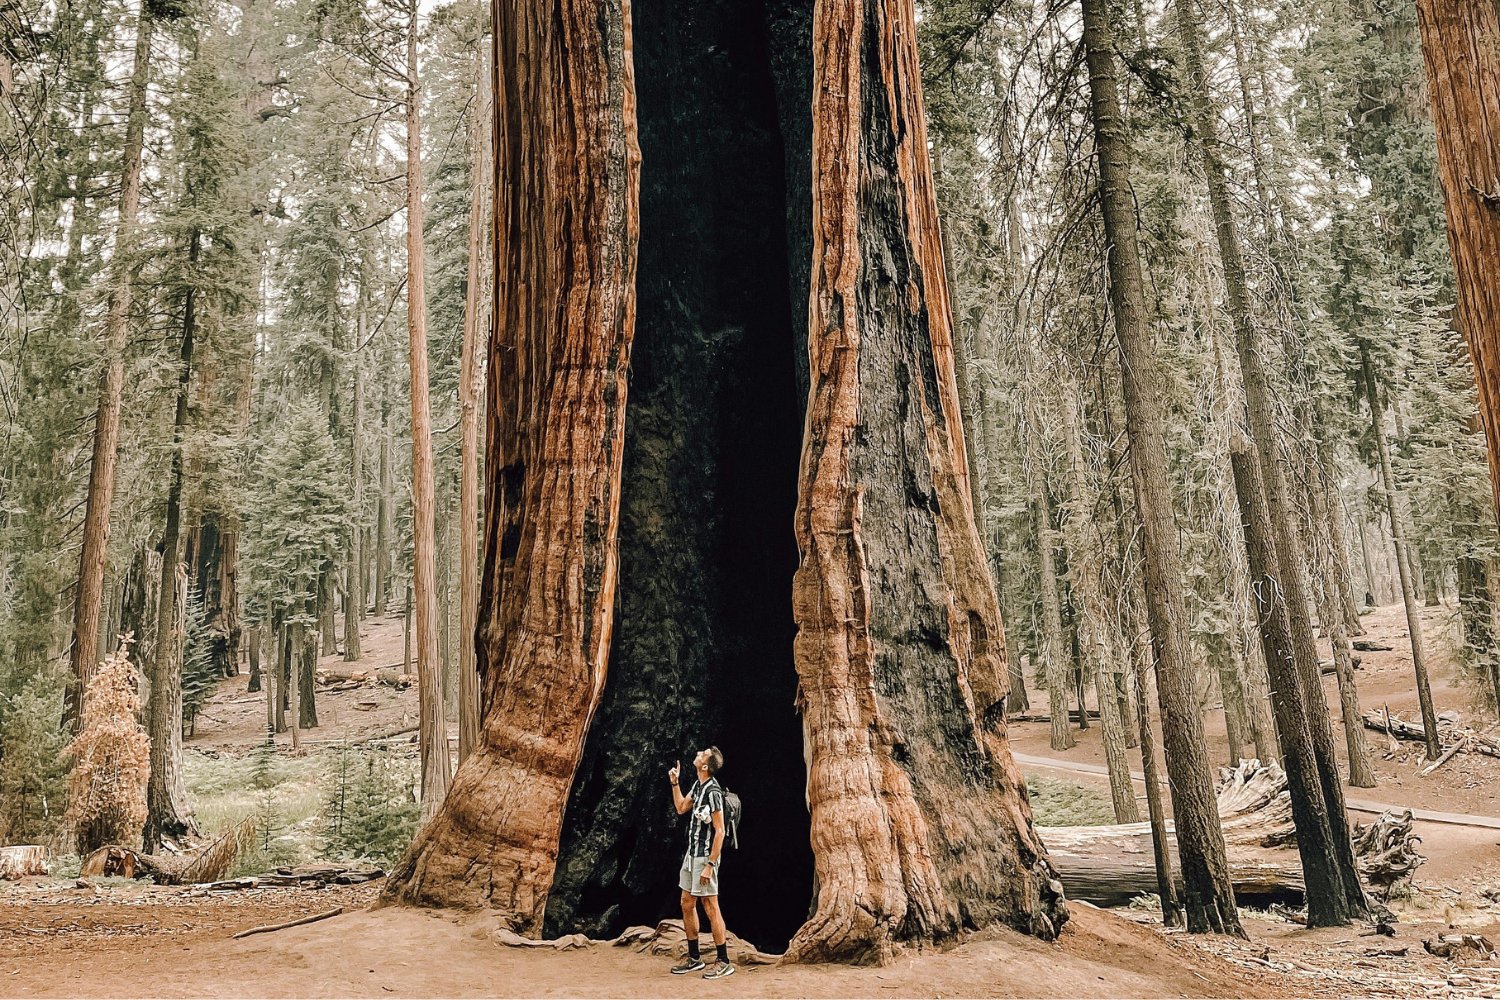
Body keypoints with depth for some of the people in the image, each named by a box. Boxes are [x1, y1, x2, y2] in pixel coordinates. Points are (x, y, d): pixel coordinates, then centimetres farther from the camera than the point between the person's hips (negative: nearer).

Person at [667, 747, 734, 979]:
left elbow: (720, 831, -20)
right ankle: (693, 958, 25)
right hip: (691, 853, 10)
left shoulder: (713, 791, -20)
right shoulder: (698, 785, 7)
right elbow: (681, 808, 23)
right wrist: (674, 783, 12)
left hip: (705, 856, -10)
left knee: (710, 907, -4)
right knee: (687, 905, 14)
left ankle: (723, 962, 4)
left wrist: (710, 865, -21)